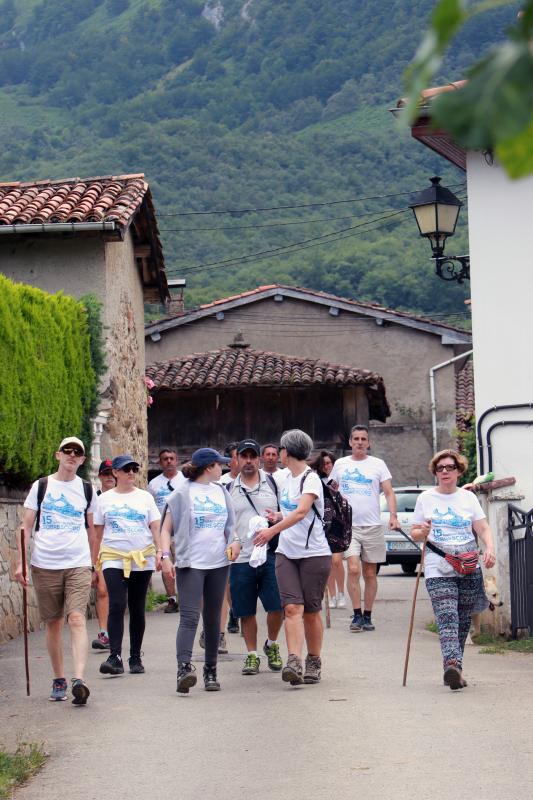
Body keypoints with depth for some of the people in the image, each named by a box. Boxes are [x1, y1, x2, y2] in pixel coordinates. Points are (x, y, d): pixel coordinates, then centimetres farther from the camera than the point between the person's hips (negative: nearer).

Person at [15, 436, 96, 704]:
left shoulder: (86, 489, 9)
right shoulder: (41, 487, 4)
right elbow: (26, 527, 4)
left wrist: (94, 564, 20)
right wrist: (20, 562, -4)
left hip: (78, 565, 0)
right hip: (44, 564, 0)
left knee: (76, 619, -15)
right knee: (53, 623, 6)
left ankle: (78, 680, -23)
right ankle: (58, 680, 18)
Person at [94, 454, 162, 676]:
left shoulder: (145, 497, 10)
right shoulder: (105, 499, 8)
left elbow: (155, 527, 7)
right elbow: (98, 532, 11)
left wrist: (160, 552, -6)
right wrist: (95, 561, 9)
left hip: (142, 560, 2)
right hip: (114, 560, -1)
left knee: (137, 609, 6)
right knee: (117, 606, -16)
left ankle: (135, 658, 15)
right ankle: (115, 657, -19)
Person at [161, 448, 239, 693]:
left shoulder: (221, 492, 14)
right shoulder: (182, 494, -2)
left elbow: (229, 525, 23)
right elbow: (166, 529, -2)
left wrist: (235, 542, 2)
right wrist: (165, 556, -15)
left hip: (218, 564, 5)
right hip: (190, 564, -5)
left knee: (213, 618, 10)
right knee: (189, 617, -17)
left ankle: (211, 670, 17)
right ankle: (184, 668, -28)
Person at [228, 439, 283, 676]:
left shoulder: (272, 483, 7)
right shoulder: (229, 490, 11)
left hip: (271, 555, -1)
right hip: (241, 559, 1)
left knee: (276, 606, -6)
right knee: (246, 611, 5)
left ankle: (271, 645, 19)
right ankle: (252, 655, 17)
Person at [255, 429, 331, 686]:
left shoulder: (311, 479, -12)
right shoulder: (286, 478, 13)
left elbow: (301, 512, -26)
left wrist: (272, 530, -33)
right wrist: (279, 517, 5)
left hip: (314, 553, -6)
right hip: (286, 553, 6)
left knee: (311, 611, 4)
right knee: (292, 607, -10)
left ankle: (314, 663, 18)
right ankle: (294, 662, -19)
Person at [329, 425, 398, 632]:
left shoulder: (378, 464, 5)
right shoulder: (340, 464, 8)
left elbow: (389, 492, 1)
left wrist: (393, 516, -14)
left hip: (372, 526, 1)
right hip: (348, 525, 0)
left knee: (370, 573, 6)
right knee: (354, 569, -15)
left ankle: (367, 616, 14)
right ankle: (357, 615, -10)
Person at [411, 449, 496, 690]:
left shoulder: (468, 497, 10)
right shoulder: (425, 498, 7)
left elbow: (483, 529, 6)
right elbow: (414, 533, 11)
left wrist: (490, 549, -13)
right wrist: (423, 533, -12)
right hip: (438, 571, -3)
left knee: (463, 622, 6)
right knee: (447, 619, -19)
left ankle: (453, 670, 16)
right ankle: (453, 664, -34)